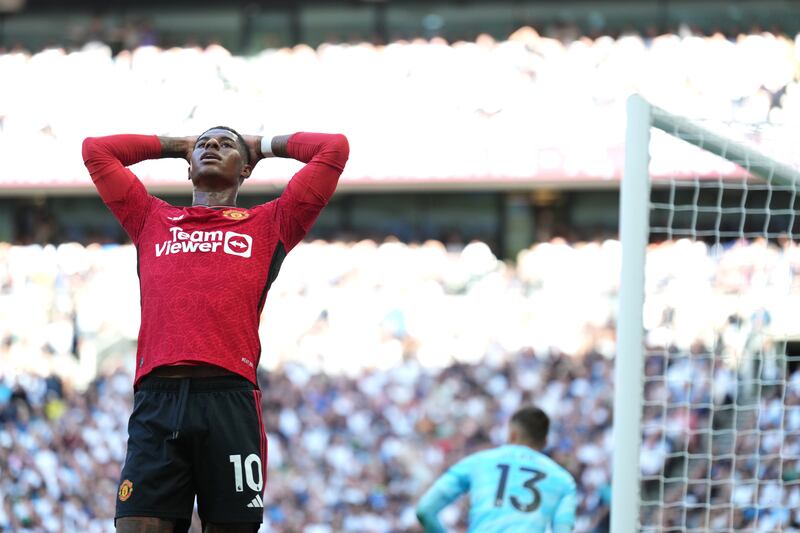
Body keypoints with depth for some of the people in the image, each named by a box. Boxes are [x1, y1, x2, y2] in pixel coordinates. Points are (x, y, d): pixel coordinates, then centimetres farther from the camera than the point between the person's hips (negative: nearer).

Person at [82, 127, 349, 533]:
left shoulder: (269, 224, 21)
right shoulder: (153, 220, 27)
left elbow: (334, 148, 21)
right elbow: (96, 149, 33)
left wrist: (263, 145, 35)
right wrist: (177, 145, 40)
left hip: (229, 397, -1)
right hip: (156, 397, 1)